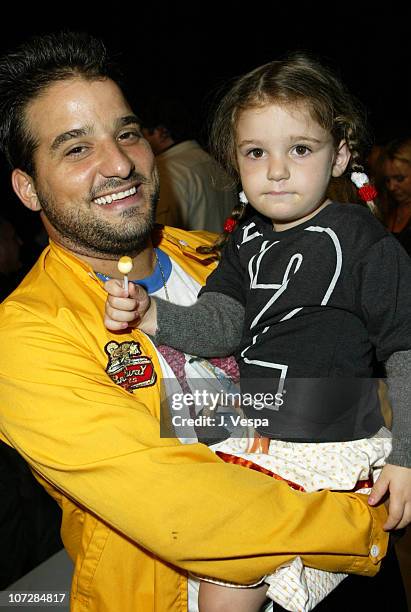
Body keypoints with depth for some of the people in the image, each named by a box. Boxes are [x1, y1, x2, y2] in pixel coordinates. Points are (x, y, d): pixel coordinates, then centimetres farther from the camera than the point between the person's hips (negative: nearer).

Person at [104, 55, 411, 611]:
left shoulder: (365, 244, -12)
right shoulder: (246, 241, 6)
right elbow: (219, 325, -1)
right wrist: (151, 315, -19)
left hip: (332, 454, -6)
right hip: (257, 441, 6)